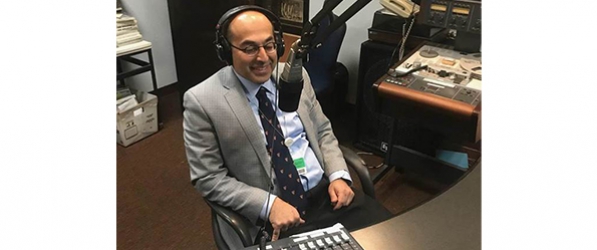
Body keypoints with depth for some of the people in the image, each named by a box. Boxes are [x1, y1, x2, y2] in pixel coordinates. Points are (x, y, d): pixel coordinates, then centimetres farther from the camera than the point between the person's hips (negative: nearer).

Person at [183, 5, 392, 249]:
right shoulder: (202, 101, -10)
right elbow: (208, 178, -9)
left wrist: (338, 175, -4)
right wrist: (269, 204, -19)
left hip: (325, 191, 5)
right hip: (265, 213, -4)